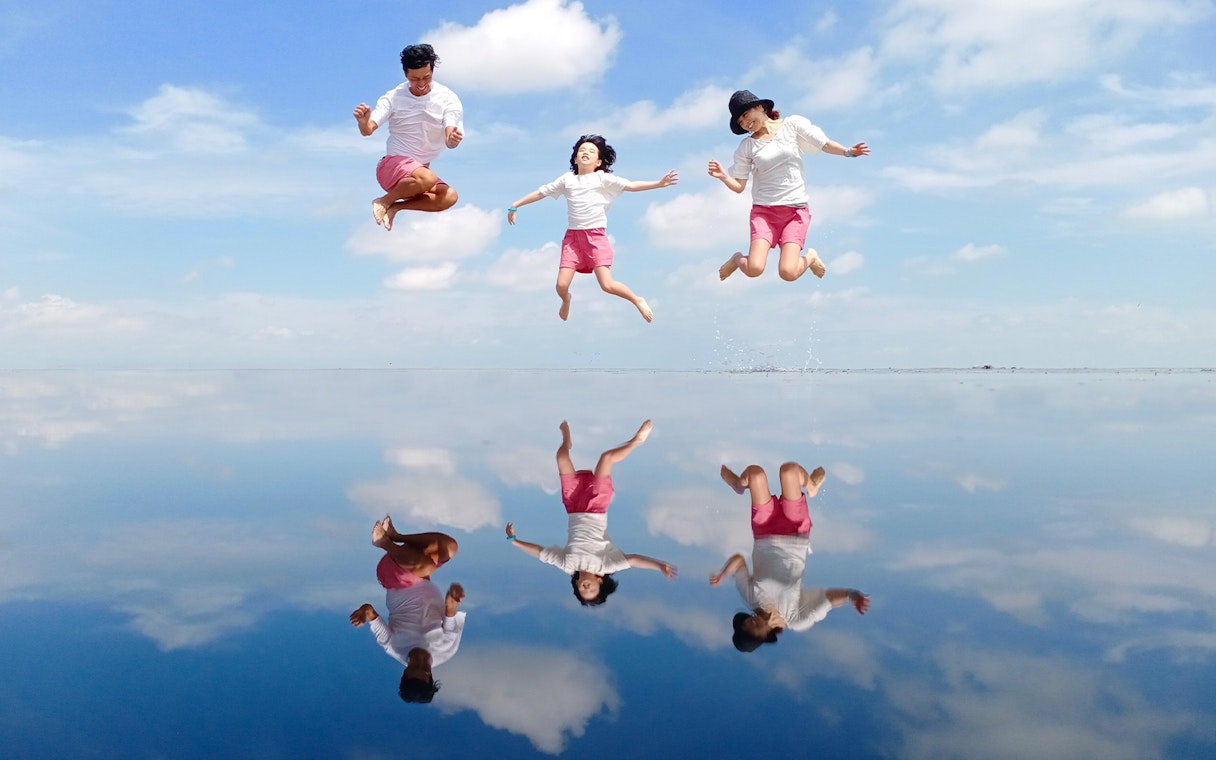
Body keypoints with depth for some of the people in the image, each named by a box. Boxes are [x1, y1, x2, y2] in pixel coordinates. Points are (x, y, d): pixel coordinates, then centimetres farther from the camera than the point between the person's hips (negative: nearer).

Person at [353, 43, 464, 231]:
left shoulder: (448, 99, -6)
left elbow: (450, 140, -17)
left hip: (422, 167, 4)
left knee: (450, 197, -26)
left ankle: (395, 207, -11)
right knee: (427, 179, -36)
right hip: (392, 165, -4)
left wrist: (453, 139, -42)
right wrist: (363, 121, -40)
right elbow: (367, 130, -16)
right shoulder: (394, 97, -8)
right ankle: (384, 201, -11)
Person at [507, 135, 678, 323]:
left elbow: (632, 186, -4)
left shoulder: (603, 178, 2)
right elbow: (540, 193, 15)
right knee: (561, 285, -5)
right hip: (572, 236, 3)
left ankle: (638, 300, 13)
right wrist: (515, 205, 16)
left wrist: (659, 183, -14)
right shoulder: (566, 180, 8)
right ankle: (566, 300, 33)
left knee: (607, 285, -14)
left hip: (596, 236, -3)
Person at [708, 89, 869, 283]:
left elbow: (825, 144, 6)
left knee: (788, 273, -18)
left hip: (796, 210, -1)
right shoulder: (746, 147, 6)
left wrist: (847, 152, -11)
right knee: (754, 269, -19)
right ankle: (737, 259, 17)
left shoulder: (792, 125, 3)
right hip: (763, 210, 1)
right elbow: (739, 186, 5)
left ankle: (810, 257, 17)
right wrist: (723, 176, -14)